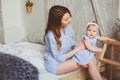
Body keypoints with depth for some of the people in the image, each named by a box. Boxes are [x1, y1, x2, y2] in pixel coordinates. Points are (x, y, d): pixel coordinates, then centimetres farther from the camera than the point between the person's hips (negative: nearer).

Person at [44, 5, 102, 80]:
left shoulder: (67, 27, -6)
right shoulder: (51, 36, -27)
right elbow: (59, 58, -21)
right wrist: (77, 49, -18)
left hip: (66, 57, 7)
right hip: (55, 64, -7)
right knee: (89, 62, -19)